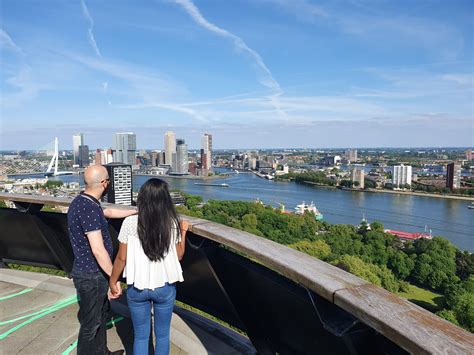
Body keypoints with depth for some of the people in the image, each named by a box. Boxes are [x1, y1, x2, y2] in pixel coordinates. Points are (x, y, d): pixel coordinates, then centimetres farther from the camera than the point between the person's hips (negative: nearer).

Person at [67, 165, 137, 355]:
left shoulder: (81, 201, 4)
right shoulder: (89, 209, -27)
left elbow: (108, 212, 21)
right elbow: (98, 250, -28)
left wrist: (135, 211, 25)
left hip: (89, 272, 10)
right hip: (91, 276, -10)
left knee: (101, 314, 25)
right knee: (91, 324, 8)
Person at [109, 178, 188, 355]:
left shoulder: (130, 223, -13)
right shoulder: (172, 223, -11)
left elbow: (121, 258, -7)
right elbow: (179, 255, -1)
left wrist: (112, 281, 8)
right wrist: (183, 231, 11)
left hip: (137, 288, 0)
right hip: (165, 287, 0)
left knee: (141, 336, 18)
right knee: (162, 334, 19)